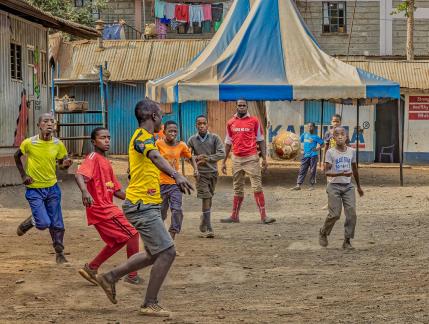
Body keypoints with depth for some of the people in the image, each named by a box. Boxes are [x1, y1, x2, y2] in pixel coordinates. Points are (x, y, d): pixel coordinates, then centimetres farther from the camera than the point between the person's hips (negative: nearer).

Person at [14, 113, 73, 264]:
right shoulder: (29, 143, -13)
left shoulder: (58, 144, -6)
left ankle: (59, 253, 19)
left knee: (57, 224, 4)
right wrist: (23, 175, -1)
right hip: (34, 189, -3)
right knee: (43, 223, -11)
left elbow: (62, 164, 8)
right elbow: (17, 156, 7)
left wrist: (66, 164, -16)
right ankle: (29, 222, 22)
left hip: (52, 188, 3)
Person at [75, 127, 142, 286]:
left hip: (106, 208, 9)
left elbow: (116, 190, 21)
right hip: (101, 208, -9)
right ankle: (132, 276, 3)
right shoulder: (93, 157, -10)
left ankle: (91, 268, 23)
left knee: (117, 241, 19)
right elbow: (79, 175, -29)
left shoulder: (106, 163, 18)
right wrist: (85, 191, -47)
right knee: (132, 234, -5)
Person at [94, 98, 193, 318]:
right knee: (167, 252, -9)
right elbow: (155, 156, -36)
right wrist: (176, 175, -52)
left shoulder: (143, 137, 17)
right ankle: (150, 304, -2)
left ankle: (110, 277, 23)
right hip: (143, 206, -10)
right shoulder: (142, 136, -14)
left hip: (145, 205, 10)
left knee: (155, 254, 17)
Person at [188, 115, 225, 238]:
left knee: (209, 199, 11)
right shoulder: (192, 140, 1)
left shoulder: (214, 138, -1)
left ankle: (203, 225, 29)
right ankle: (208, 228, -11)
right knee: (206, 198, -10)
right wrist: (196, 158, -15)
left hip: (213, 172, 2)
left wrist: (207, 159, -16)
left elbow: (222, 153, -8)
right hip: (200, 173, -2)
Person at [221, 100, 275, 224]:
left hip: (251, 158, -3)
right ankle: (234, 216, 17)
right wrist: (224, 161, 13)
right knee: (237, 189, 10)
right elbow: (228, 142, 15)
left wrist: (264, 159, -3)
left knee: (257, 187, -7)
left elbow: (260, 140, 3)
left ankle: (263, 216, -8)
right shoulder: (230, 123, 9)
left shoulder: (254, 121, 1)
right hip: (237, 159, 3)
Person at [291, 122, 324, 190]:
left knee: (312, 171, 1)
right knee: (302, 170, 1)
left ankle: (312, 185, 10)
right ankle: (298, 185, -1)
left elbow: (322, 144, -3)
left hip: (313, 156, -4)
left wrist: (317, 149, -16)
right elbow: (300, 141, 23)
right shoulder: (305, 134, 9)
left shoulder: (315, 137, -3)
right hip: (305, 155, 4)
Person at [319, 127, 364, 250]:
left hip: (348, 186, 4)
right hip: (334, 186, -4)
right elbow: (326, 171, -13)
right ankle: (323, 233, 19)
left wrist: (359, 186, 24)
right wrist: (341, 174, -29)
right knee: (335, 214, -7)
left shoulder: (351, 151, 6)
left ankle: (347, 241, 3)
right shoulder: (330, 152, -7)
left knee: (351, 213, -6)